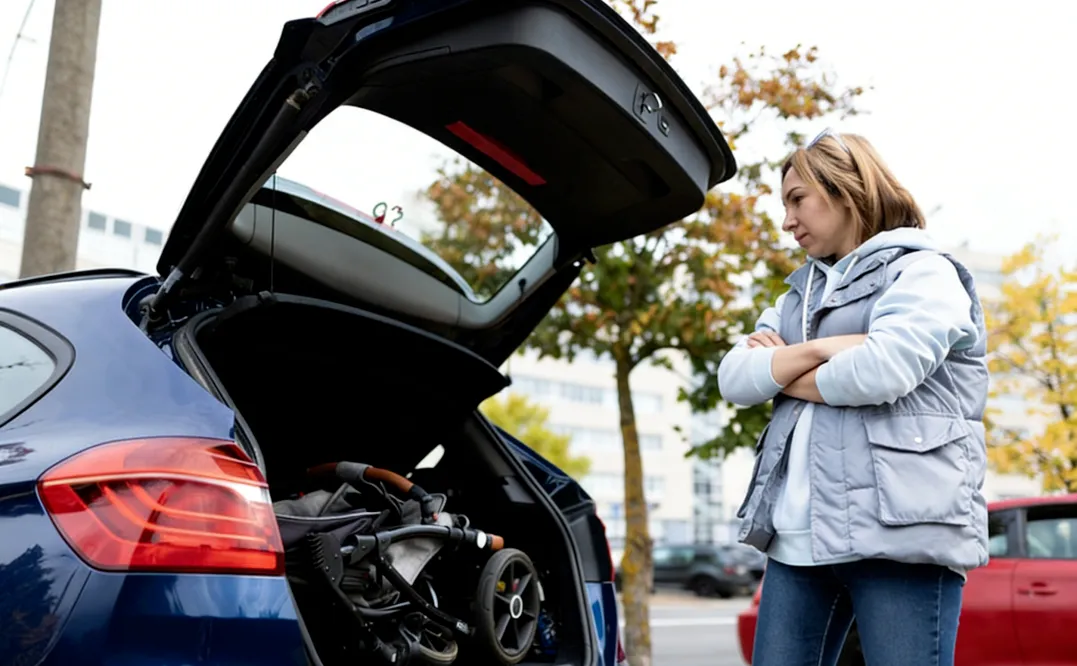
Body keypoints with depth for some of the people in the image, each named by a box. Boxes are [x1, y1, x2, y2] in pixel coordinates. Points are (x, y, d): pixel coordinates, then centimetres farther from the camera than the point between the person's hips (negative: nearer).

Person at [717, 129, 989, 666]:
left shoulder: (923, 271, 1)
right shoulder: (800, 294, 22)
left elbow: (885, 369, -18)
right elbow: (734, 378, 9)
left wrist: (781, 373, 0)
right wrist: (817, 349, -8)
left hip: (901, 528, -6)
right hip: (799, 535, 7)